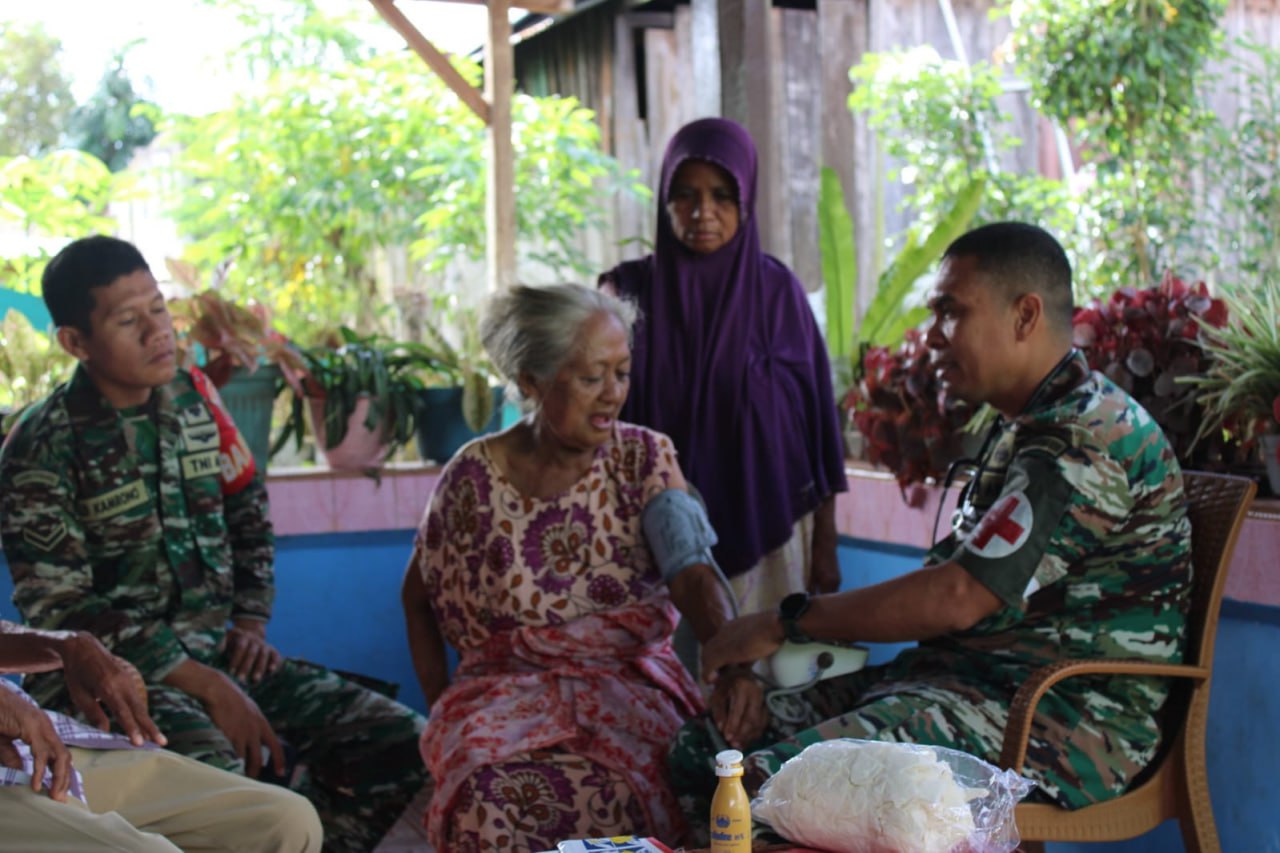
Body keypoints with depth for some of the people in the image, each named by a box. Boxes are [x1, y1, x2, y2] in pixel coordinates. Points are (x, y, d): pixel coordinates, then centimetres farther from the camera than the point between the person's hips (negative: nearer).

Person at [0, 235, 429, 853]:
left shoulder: (192, 396, 7)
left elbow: (248, 509, 21)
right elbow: (61, 611, -13)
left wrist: (252, 622, 6)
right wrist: (206, 686, -18)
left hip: (214, 651, 6)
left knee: (401, 741, -9)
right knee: (215, 779, -38)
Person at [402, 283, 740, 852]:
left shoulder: (646, 458, -1)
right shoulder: (474, 478, -4)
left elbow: (693, 575, -15)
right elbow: (418, 599, 10)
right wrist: (444, 713, 2)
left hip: (631, 682, 1)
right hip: (509, 689, 0)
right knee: (492, 796, -33)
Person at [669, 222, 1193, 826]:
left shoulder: (1089, 436, -15)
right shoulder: (1023, 430, 19)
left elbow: (959, 597, -22)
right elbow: (946, 579, 15)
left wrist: (783, 624, -12)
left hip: (1069, 719, -10)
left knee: (769, 783, -29)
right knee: (703, 748, -3)